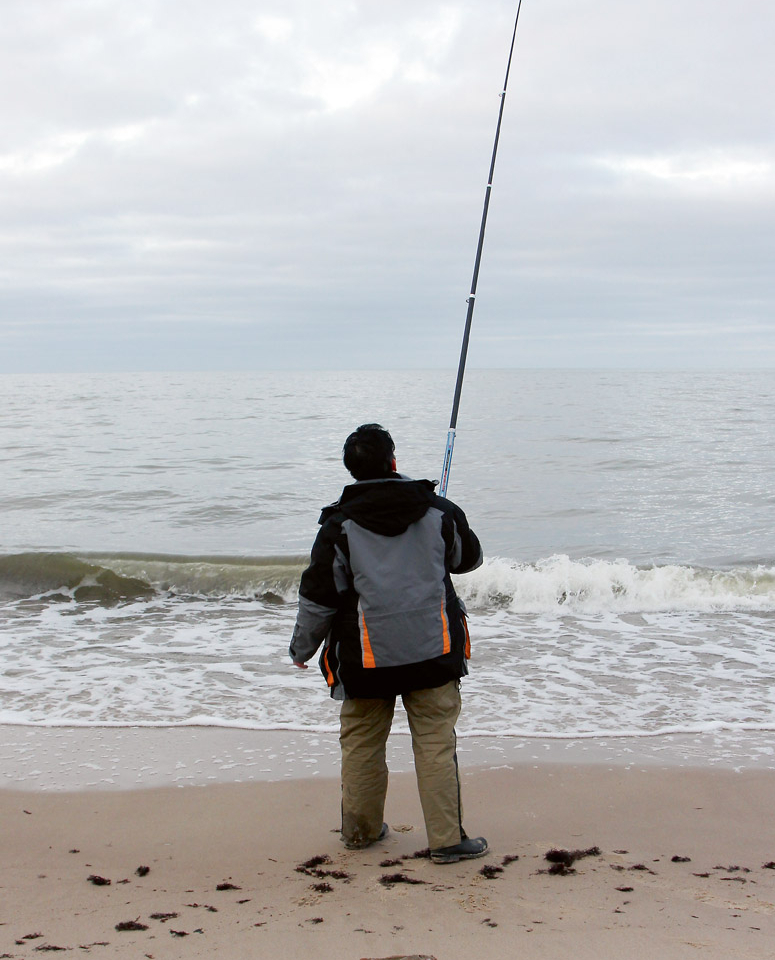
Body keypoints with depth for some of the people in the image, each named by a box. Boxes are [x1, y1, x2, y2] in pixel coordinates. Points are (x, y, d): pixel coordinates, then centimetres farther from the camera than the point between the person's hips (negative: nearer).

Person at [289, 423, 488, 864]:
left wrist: (302, 647, 11)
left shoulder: (340, 524, -6)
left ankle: (361, 830, 27)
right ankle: (448, 839, 5)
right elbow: (469, 558, 17)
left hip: (366, 655, 0)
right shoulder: (438, 511, -1)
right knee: (436, 743, 4)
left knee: (362, 743, 14)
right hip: (432, 649, 1)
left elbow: (319, 596, -3)